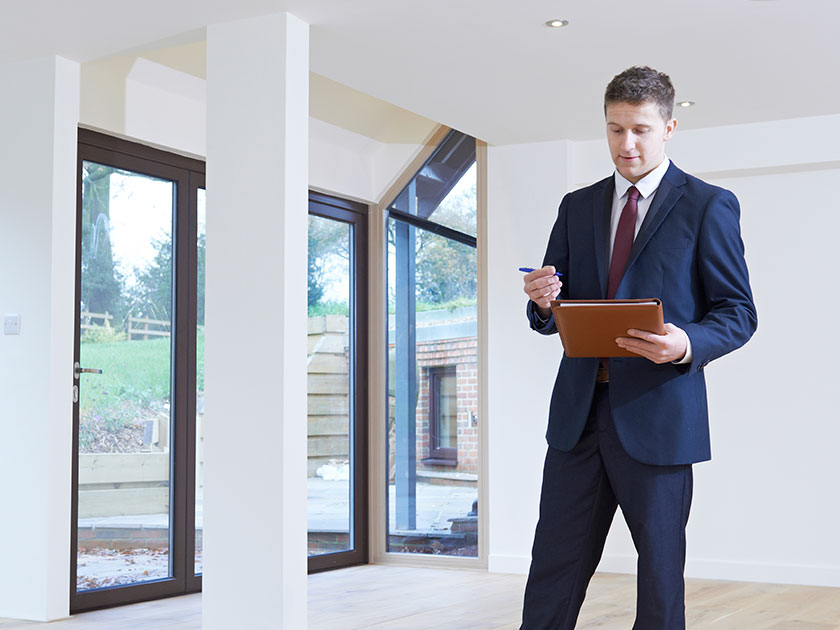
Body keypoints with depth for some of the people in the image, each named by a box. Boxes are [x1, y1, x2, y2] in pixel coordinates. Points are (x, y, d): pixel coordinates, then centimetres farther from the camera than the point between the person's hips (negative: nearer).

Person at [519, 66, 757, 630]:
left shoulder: (709, 206, 1)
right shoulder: (577, 207, 15)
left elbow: (738, 313, -1)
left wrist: (688, 345, -22)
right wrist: (544, 303, -8)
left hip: (658, 415, -4)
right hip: (579, 413, 4)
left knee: (660, 577, 6)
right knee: (553, 569, 5)